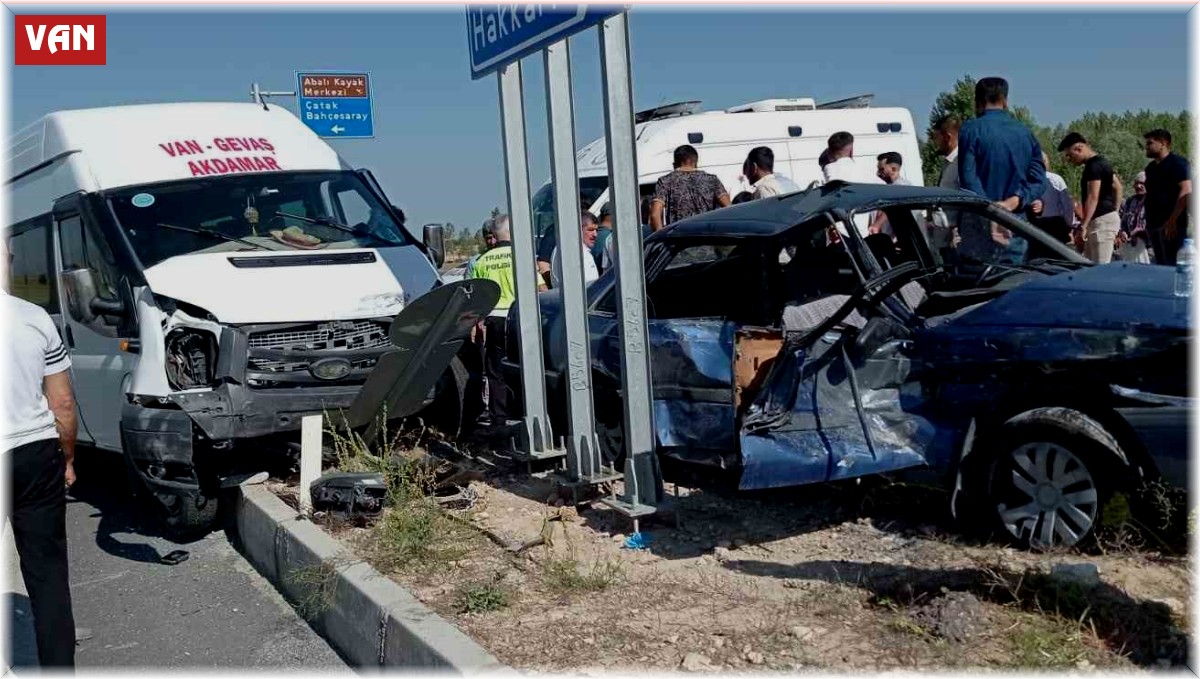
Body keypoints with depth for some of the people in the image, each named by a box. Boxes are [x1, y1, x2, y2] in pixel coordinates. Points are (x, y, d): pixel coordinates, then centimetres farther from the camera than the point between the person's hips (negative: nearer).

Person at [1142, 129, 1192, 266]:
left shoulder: (1177, 163, -6)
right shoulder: (1151, 167, 20)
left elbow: (1186, 191, -17)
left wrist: (1172, 220, -21)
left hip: (1171, 226, -9)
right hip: (1155, 224, 9)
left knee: (1172, 266, -12)